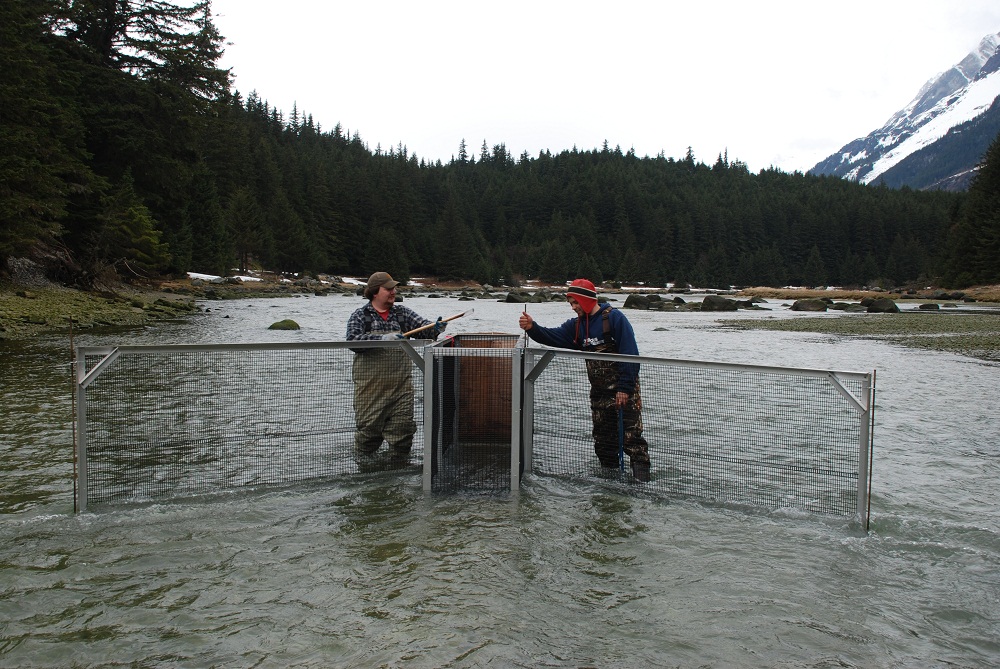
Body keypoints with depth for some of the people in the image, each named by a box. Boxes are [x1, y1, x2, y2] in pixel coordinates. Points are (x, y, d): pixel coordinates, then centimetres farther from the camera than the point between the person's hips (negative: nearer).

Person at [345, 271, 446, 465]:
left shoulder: (403, 313, 11)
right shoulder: (360, 316, 2)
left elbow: (422, 326, 1)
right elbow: (353, 340, -14)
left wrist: (435, 328, -22)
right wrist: (382, 339, -26)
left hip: (401, 384, 2)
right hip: (370, 384, -2)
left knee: (402, 424, 3)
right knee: (368, 425, 4)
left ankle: (400, 460, 17)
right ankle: (364, 462, 22)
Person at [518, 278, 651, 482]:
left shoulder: (614, 318, -14)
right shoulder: (577, 325, 9)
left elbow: (630, 354, -17)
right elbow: (553, 336, -4)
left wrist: (625, 388, -19)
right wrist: (532, 328, -23)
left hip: (624, 389, -7)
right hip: (599, 391, 7)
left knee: (631, 433, -9)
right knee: (603, 435, 12)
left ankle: (641, 471, -4)